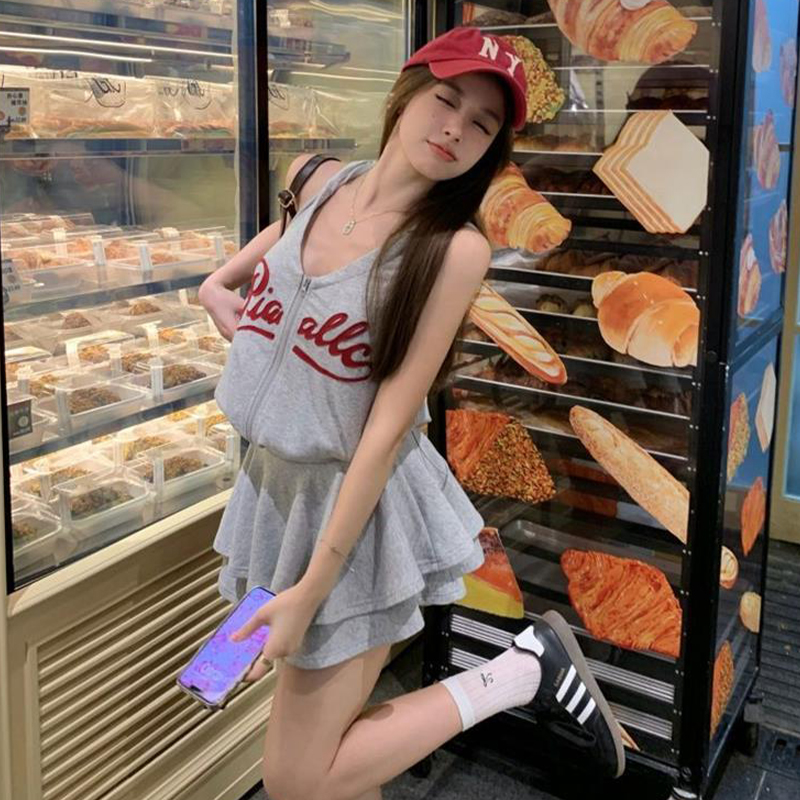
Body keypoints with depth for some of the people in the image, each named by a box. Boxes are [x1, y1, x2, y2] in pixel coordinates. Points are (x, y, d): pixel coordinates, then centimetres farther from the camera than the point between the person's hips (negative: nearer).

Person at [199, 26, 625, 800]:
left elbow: (389, 425, -21)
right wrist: (220, 281, 8)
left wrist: (311, 590, -20)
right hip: (274, 479, 6)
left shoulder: (454, 247, -18)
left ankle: (525, 669, 8)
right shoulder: (324, 182, -1)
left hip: (359, 504, -6)